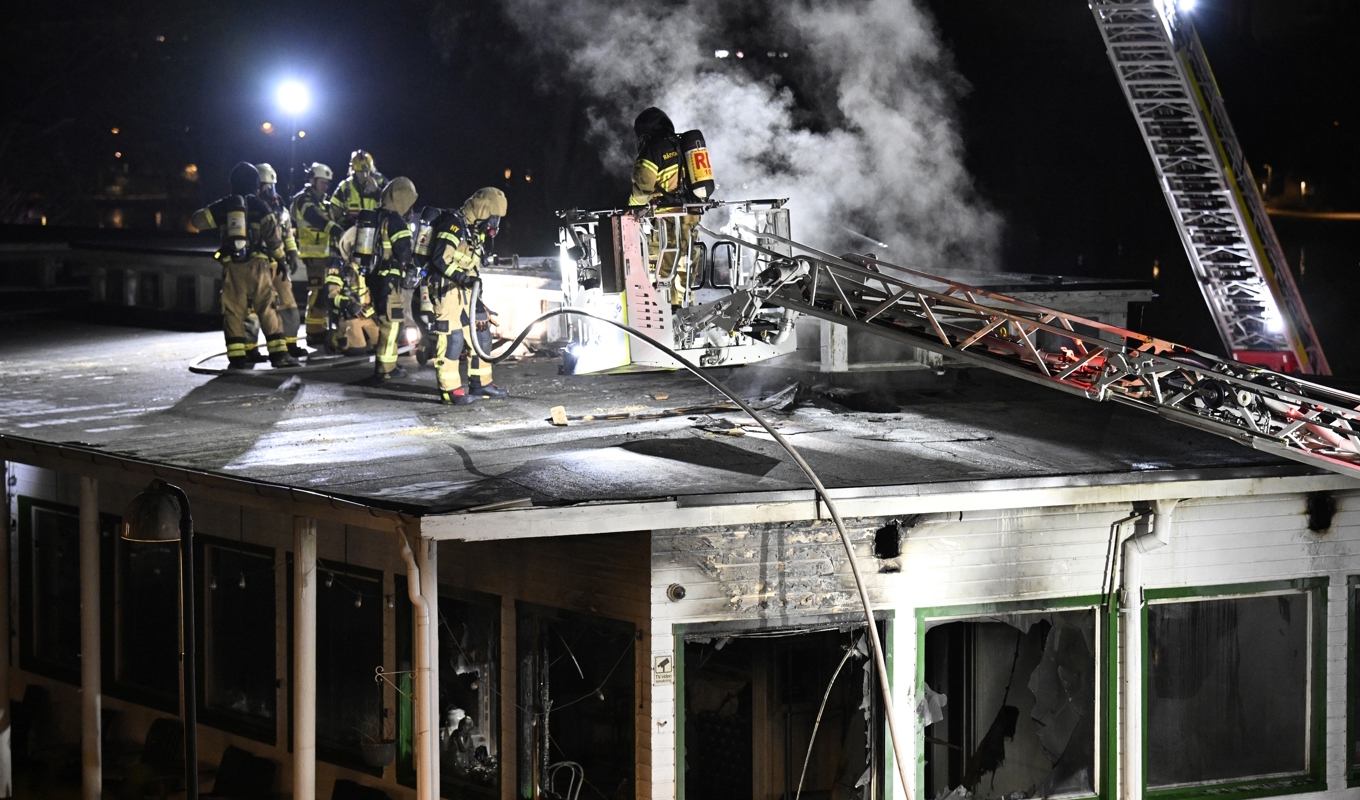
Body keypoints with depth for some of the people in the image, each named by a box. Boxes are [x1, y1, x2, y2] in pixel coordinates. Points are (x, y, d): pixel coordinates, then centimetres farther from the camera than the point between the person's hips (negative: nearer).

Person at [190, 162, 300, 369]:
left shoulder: (222, 207, 7)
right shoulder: (259, 206, 0)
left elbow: (197, 221, 14)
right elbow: (273, 235, -4)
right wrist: (280, 257, 12)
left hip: (231, 267, 2)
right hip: (257, 264, -2)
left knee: (234, 313, 4)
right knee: (268, 310, 2)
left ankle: (236, 358, -1)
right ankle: (278, 353, -2)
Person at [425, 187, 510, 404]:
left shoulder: (475, 230, 15)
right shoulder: (454, 225, -16)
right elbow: (441, 258, -23)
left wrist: (474, 282, 21)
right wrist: (462, 277, -29)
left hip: (465, 290, 10)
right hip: (446, 289, -10)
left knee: (480, 335, 10)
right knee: (451, 338, -11)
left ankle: (480, 384, 19)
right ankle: (450, 389, -8)